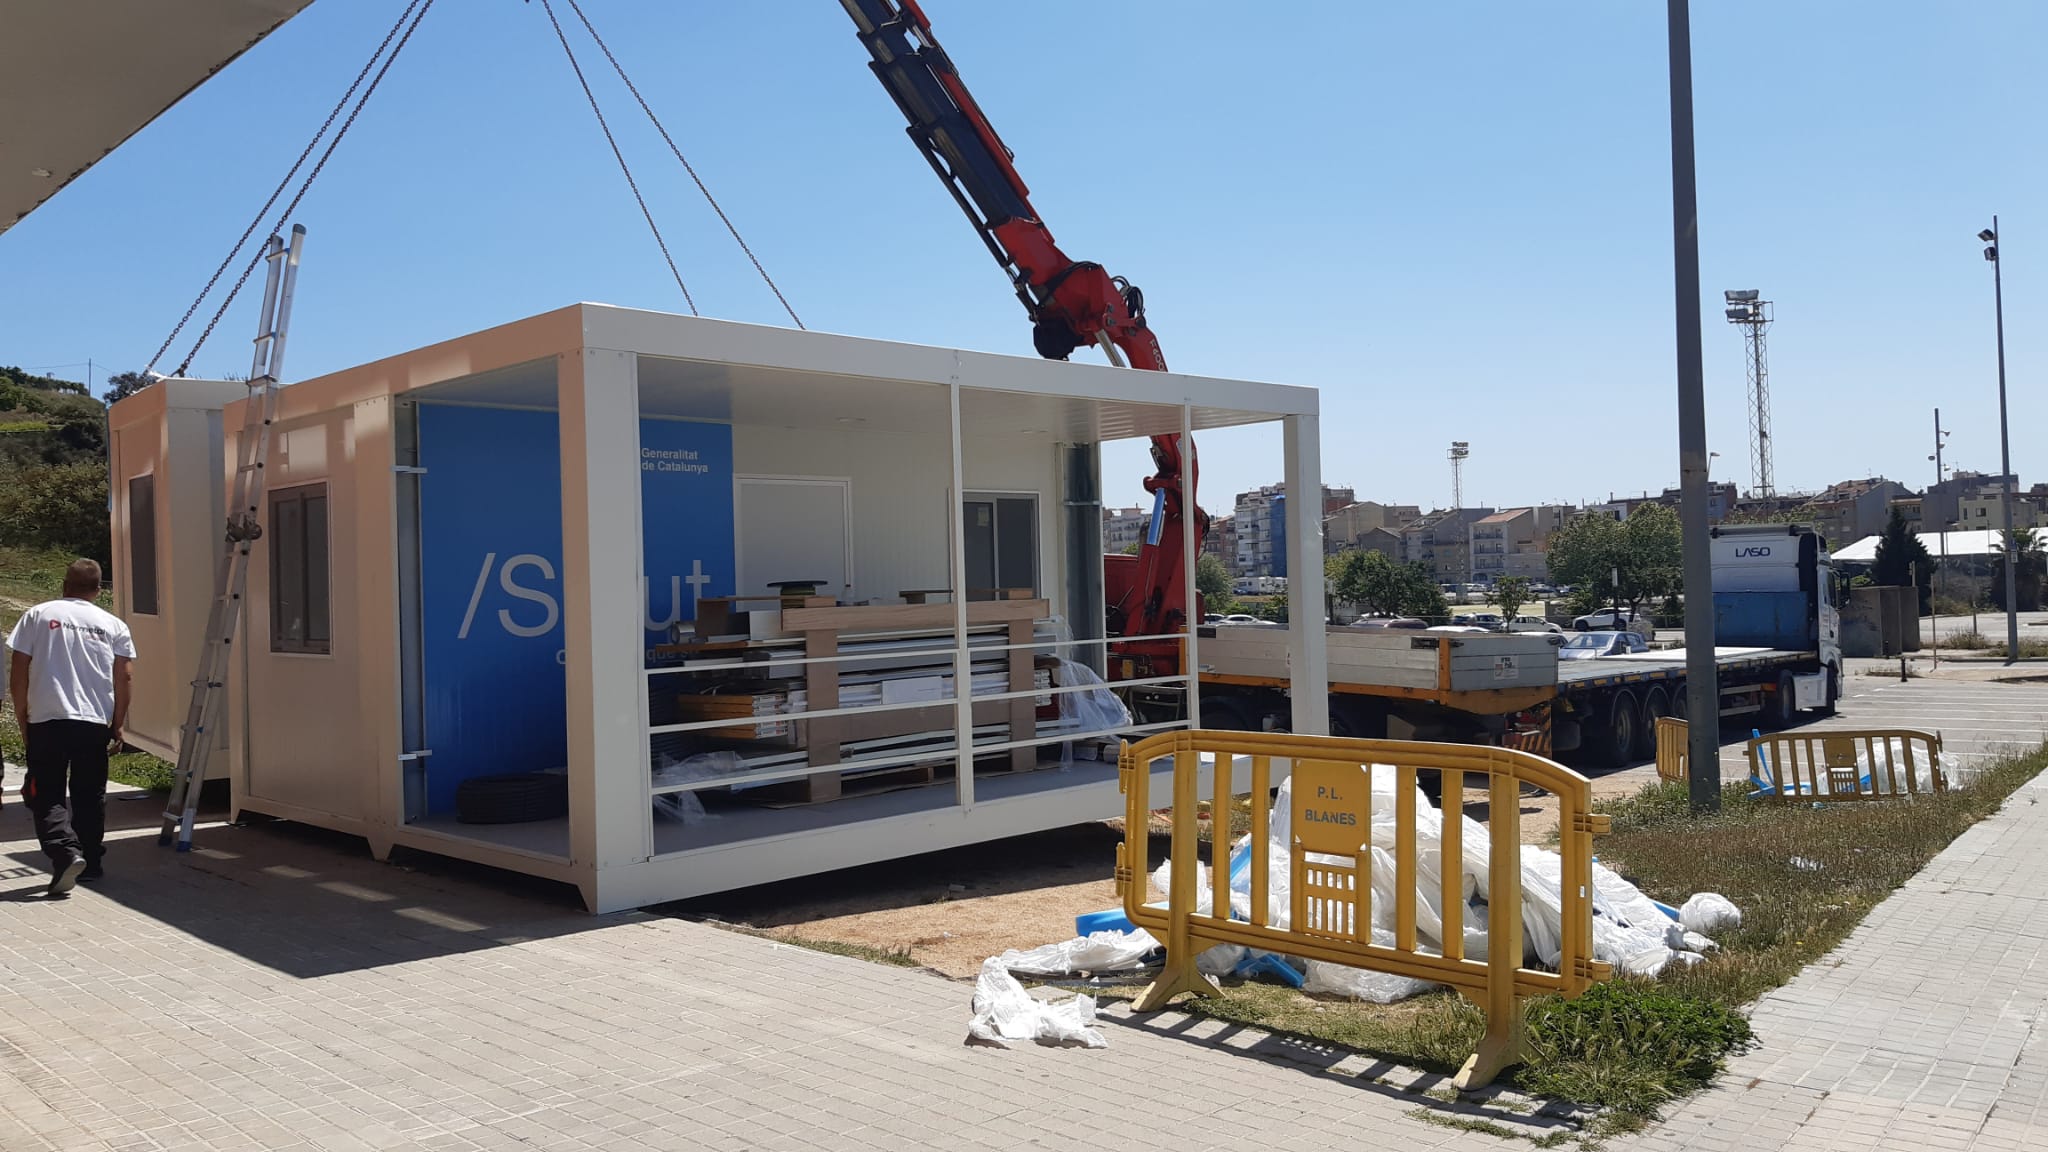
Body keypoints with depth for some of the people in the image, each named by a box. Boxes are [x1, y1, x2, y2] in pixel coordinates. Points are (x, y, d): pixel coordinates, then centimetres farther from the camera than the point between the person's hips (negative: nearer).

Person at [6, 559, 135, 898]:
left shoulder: (37, 616, 3)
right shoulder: (114, 625, 5)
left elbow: (17, 675, 1)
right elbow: (122, 680, 3)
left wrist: (21, 718, 11)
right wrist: (118, 725, 12)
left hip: (46, 721, -2)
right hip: (96, 723, 2)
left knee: (48, 796, 3)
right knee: (90, 796, 14)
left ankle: (65, 853, -18)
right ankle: (90, 863, 20)